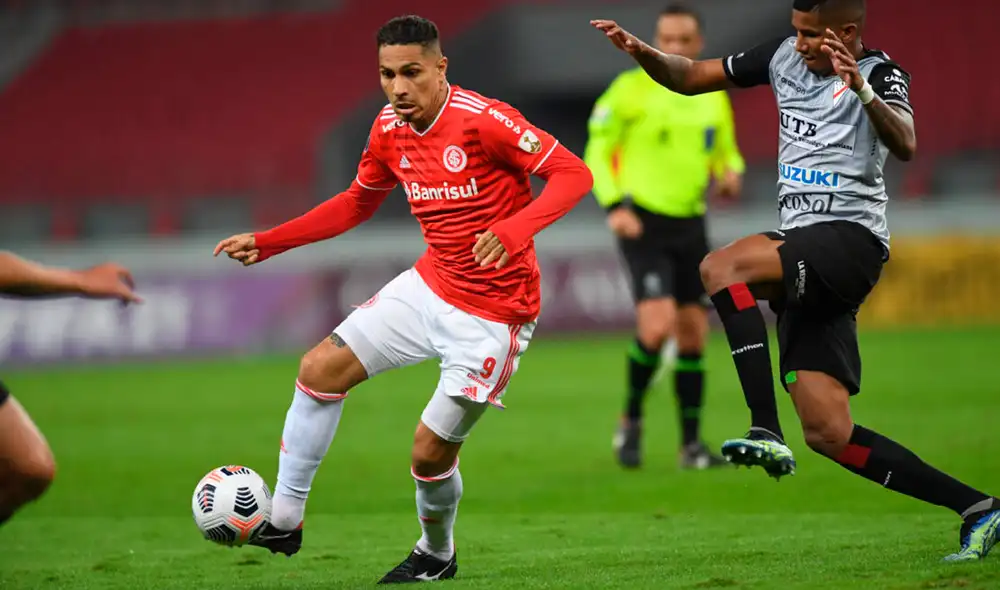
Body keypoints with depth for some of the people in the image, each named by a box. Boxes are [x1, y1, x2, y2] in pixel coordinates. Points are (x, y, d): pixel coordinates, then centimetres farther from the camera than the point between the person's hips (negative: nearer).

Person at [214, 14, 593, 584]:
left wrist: (514, 229, -41)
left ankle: (437, 556, 27)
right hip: (430, 285, 7)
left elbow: (574, 174, -24)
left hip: (493, 313, -7)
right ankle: (284, 520, 8)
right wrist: (266, 243, 11)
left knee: (431, 450, -4)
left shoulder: (485, 120, -22)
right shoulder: (389, 131, 0)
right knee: (321, 369, -3)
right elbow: (357, 203, 18)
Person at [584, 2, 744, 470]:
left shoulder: (713, 98, 8)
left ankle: (691, 445, 14)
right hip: (643, 223, -5)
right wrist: (615, 206, -15)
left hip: (690, 225, 5)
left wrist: (731, 175, -4)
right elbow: (597, 152, -3)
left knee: (693, 334, 5)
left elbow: (727, 154, 20)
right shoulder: (631, 89, -7)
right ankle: (631, 421, 4)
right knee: (658, 326, -19)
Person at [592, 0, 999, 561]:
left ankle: (767, 431, -33)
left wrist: (861, 88, -39)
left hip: (850, 237, -7)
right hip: (804, 250, 7)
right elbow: (692, 77, 19)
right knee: (829, 434, 0)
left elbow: (905, 146, -24)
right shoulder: (785, 56, 14)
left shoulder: (881, 72, -5)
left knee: (722, 267, -30)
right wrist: (643, 53, 1)